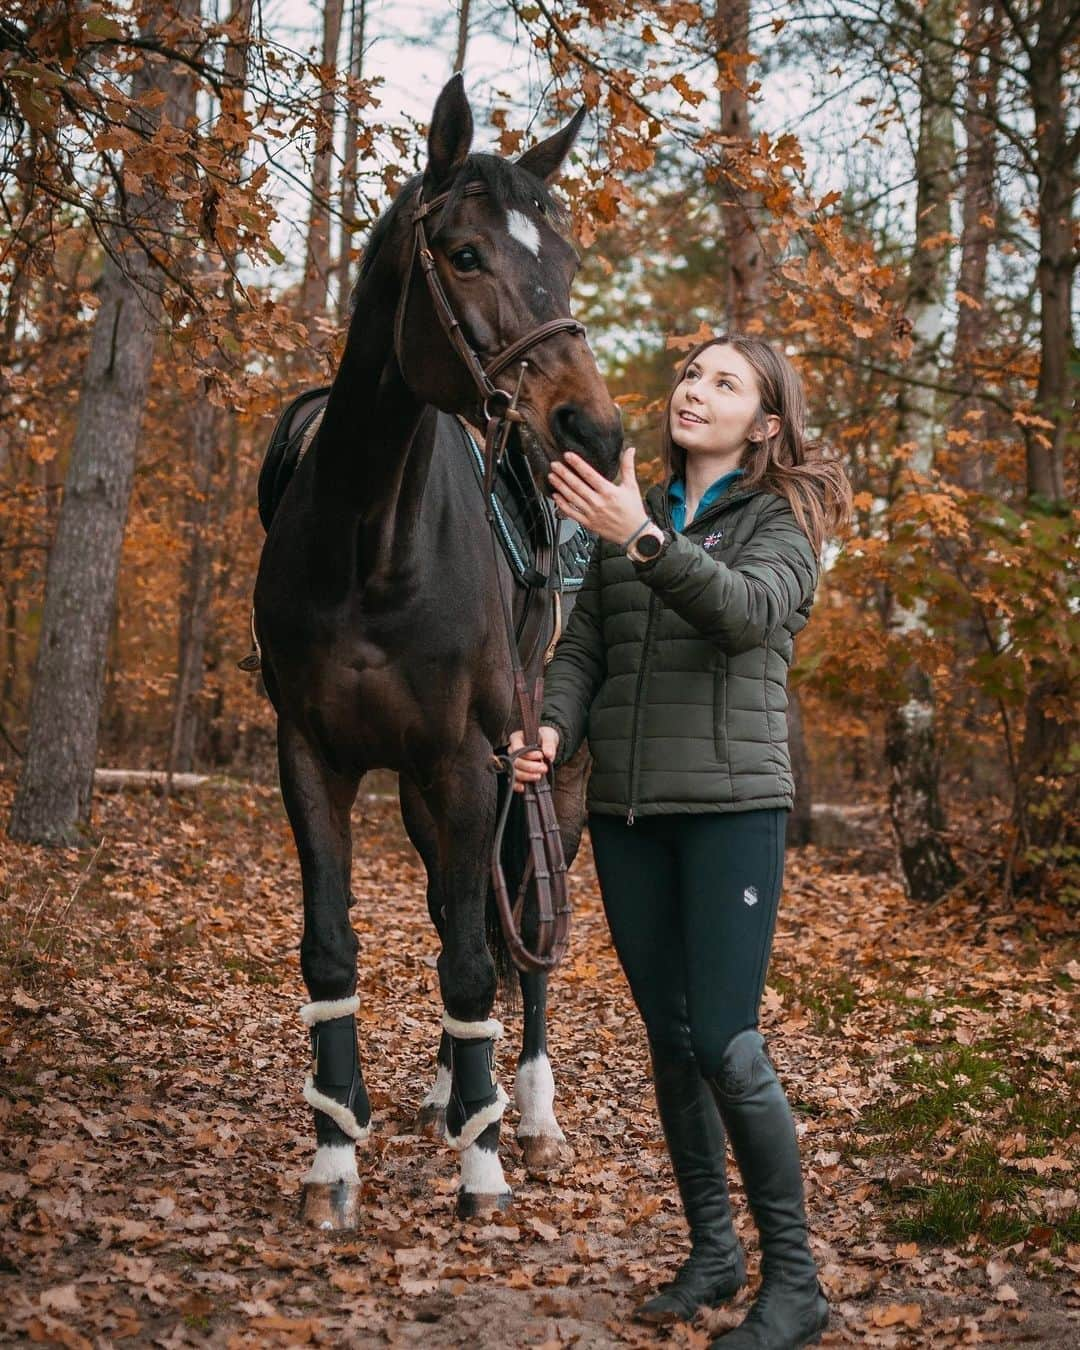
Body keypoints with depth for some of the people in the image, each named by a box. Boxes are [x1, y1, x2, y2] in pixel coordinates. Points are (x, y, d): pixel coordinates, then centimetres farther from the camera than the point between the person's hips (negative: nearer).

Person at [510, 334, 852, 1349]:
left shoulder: (782, 520, -1)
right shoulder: (627, 515, 14)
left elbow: (750, 611, -22)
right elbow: (583, 649, 11)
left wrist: (644, 539, -35)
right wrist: (553, 733, -8)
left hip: (729, 806, -5)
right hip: (627, 809, 5)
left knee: (725, 1044, -10)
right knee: (669, 1038, 10)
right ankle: (712, 1249, 23)